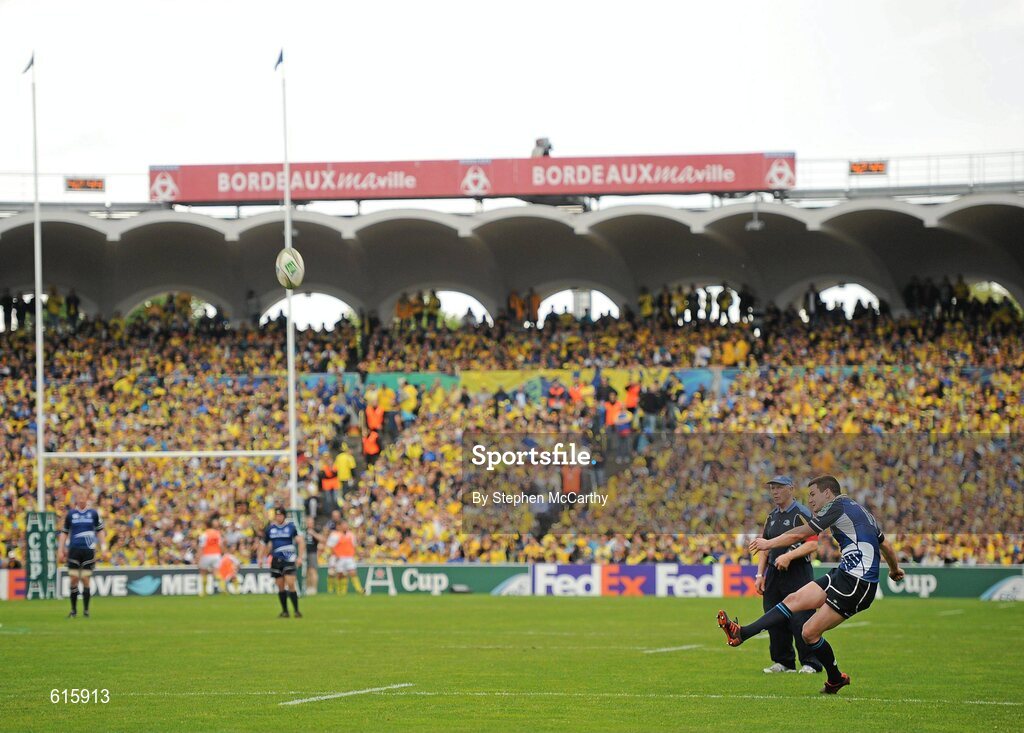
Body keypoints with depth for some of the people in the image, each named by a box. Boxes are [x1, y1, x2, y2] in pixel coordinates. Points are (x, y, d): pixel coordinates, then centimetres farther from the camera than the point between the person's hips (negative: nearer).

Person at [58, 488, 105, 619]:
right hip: (74, 549, 1)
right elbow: (64, 533, 11)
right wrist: (60, 550, 5)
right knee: (74, 579, 0)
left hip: (88, 550, -1)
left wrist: (102, 548, 6)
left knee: (86, 580, -2)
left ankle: (86, 610, 6)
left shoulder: (93, 513, 5)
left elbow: (100, 531, 12)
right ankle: (73, 610, 9)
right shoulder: (71, 514, 6)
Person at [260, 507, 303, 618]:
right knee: (280, 587, 4)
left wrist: (300, 557, -9)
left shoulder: (291, 526, -2)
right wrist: (261, 558, 19)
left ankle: (296, 611, -8)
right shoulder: (270, 528, 8)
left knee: (290, 584, -13)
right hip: (276, 559, 4)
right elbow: (265, 544, 20)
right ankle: (284, 611, 13)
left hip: (288, 558, -4)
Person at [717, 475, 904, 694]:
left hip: (856, 583, -10)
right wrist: (895, 569, 48)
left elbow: (800, 534, -2)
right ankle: (741, 633, -5)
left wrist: (768, 544, 12)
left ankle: (836, 678, 15)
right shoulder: (860, 511, 21)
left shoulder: (837, 506, -6)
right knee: (794, 600, 1)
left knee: (810, 633, -7)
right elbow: (886, 546, 29)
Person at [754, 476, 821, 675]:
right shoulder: (772, 517, 17)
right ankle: (783, 662, 15)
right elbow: (765, 548, 22)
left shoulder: (802, 514, -7)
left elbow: (812, 544, -16)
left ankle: (810, 663, -3)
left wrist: (788, 556, -24)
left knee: (800, 620, -10)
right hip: (774, 575, 7)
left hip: (797, 574, -7)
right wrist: (760, 574, 14)